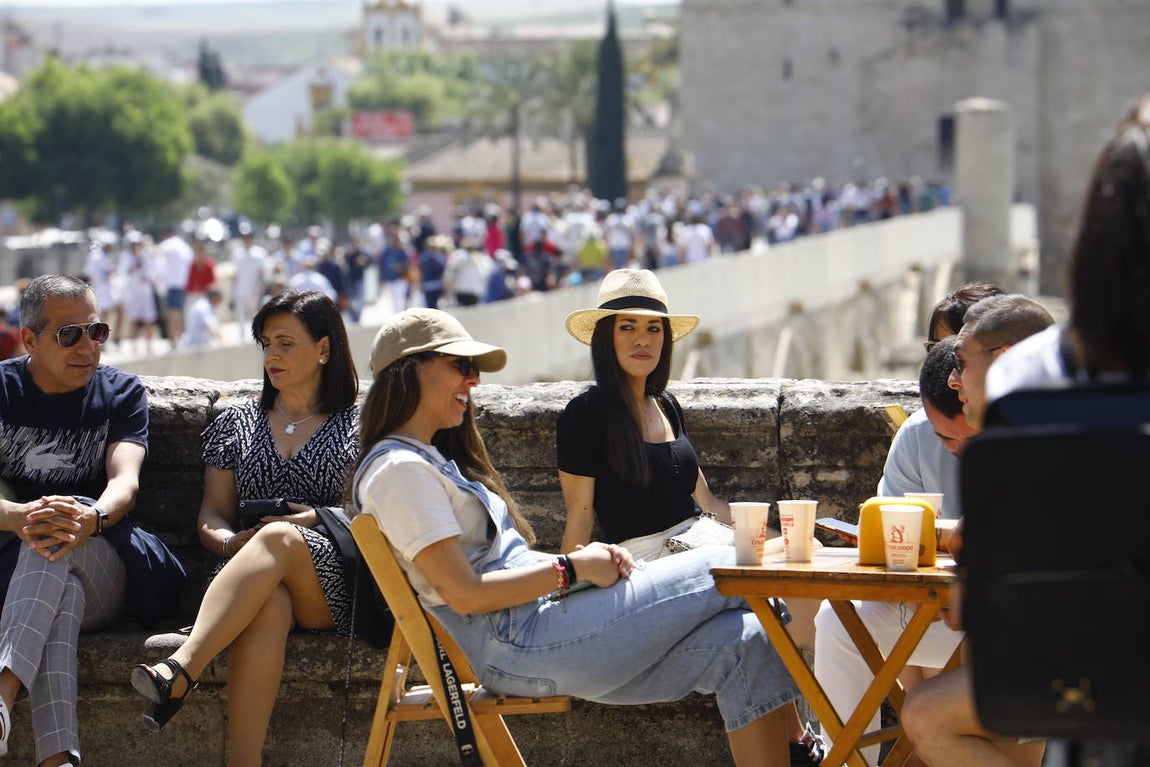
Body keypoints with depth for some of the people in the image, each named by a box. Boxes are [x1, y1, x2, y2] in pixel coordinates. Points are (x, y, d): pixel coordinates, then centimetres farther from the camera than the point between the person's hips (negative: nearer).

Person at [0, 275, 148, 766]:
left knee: (60, 543, -35)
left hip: (101, 577, 1)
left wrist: (92, 518, -35)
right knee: (64, 592, -37)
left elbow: (126, 481, -10)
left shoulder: (121, 393, 10)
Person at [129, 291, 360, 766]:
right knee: (268, 604, -38)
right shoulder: (235, 424, 24)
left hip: (333, 584, -2)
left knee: (278, 539, -38)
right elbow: (211, 517, 18)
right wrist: (232, 542, -6)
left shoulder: (358, 427, 16)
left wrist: (317, 520, -11)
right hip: (246, 577, 2)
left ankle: (179, 671, -54)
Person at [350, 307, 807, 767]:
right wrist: (573, 568, -11)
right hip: (518, 647, -10)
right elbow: (464, 594, -17)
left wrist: (587, 557, 3)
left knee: (740, 644, -7)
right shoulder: (399, 470, -10)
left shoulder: (433, 461, 24)